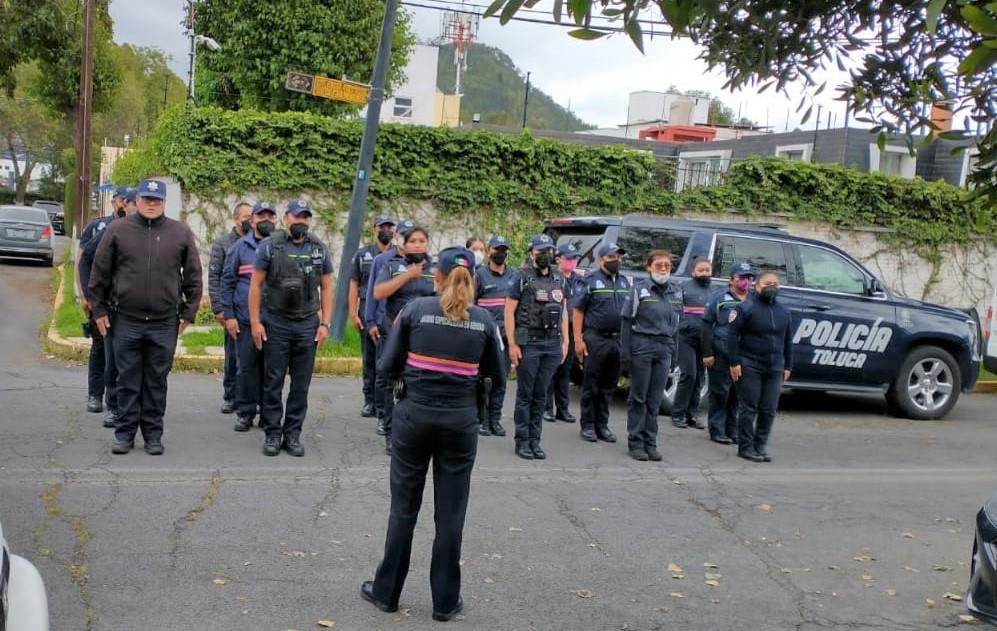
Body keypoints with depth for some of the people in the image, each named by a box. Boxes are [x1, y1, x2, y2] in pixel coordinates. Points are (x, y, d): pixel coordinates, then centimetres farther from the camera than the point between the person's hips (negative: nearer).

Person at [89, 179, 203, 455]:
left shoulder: (181, 233, 3)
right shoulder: (118, 230, 2)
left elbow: (193, 276, 7)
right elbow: (100, 273, 7)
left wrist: (188, 312, 5)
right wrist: (99, 309, 5)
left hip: (165, 323, 0)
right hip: (126, 321, 0)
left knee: (156, 382, 8)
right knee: (128, 381, 7)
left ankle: (153, 434, 17)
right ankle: (125, 433, 17)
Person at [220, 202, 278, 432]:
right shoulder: (240, 247, 5)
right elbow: (227, 282, 5)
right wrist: (229, 316, -2)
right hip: (245, 319, -1)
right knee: (246, 366, 2)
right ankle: (245, 413, 11)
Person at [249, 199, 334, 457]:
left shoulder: (320, 249, 5)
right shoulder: (269, 246, -2)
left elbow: (326, 288, 8)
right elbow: (256, 285, -1)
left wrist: (325, 323, 2)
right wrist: (255, 322, -6)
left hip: (307, 324, 2)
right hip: (275, 324, -2)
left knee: (301, 384, 6)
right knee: (273, 382, 3)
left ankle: (293, 434, 15)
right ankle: (273, 434, 13)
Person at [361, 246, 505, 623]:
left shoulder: (415, 310, -4)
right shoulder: (484, 320, 0)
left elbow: (386, 367, -2)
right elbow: (497, 375, 8)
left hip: (415, 415, 0)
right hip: (461, 420, 1)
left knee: (404, 507, 11)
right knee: (450, 514, 8)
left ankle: (386, 592, 22)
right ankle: (445, 601, 16)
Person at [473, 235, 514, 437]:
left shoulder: (513, 276, 13)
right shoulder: (480, 274, 2)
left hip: (506, 334, 4)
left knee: (500, 379, 7)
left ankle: (495, 420, 14)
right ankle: (481, 420, 4)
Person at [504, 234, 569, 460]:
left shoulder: (559, 278, 13)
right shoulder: (522, 278, -4)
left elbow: (563, 311, 17)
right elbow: (509, 311, -6)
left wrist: (565, 341, 11)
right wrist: (512, 344, -11)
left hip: (552, 344, 5)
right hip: (528, 343, -4)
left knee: (540, 395, 9)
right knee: (525, 395, 1)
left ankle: (535, 440, 16)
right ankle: (522, 441, 8)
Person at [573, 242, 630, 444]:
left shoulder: (625, 282, 14)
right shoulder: (591, 281, -3)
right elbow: (578, 311, -5)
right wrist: (578, 340, -12)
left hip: (618, 340, 5)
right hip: (595, 339, -5)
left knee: (609, 386, 11)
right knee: (591, 385, 1)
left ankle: (602, 425, 20)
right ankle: (588, 426, 9)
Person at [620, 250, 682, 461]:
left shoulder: (676, 293, 12)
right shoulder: (639, 290, -2)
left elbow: (676, 325, 17)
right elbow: (627, 323, -4)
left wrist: (672, 353, 13)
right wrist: (625, 354, -9)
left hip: (664, 350, 4)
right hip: (642, 347, -4)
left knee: (655, 400, 7)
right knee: (638, 398, 2)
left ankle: (650, 443, 15)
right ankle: (636, 443, 10)